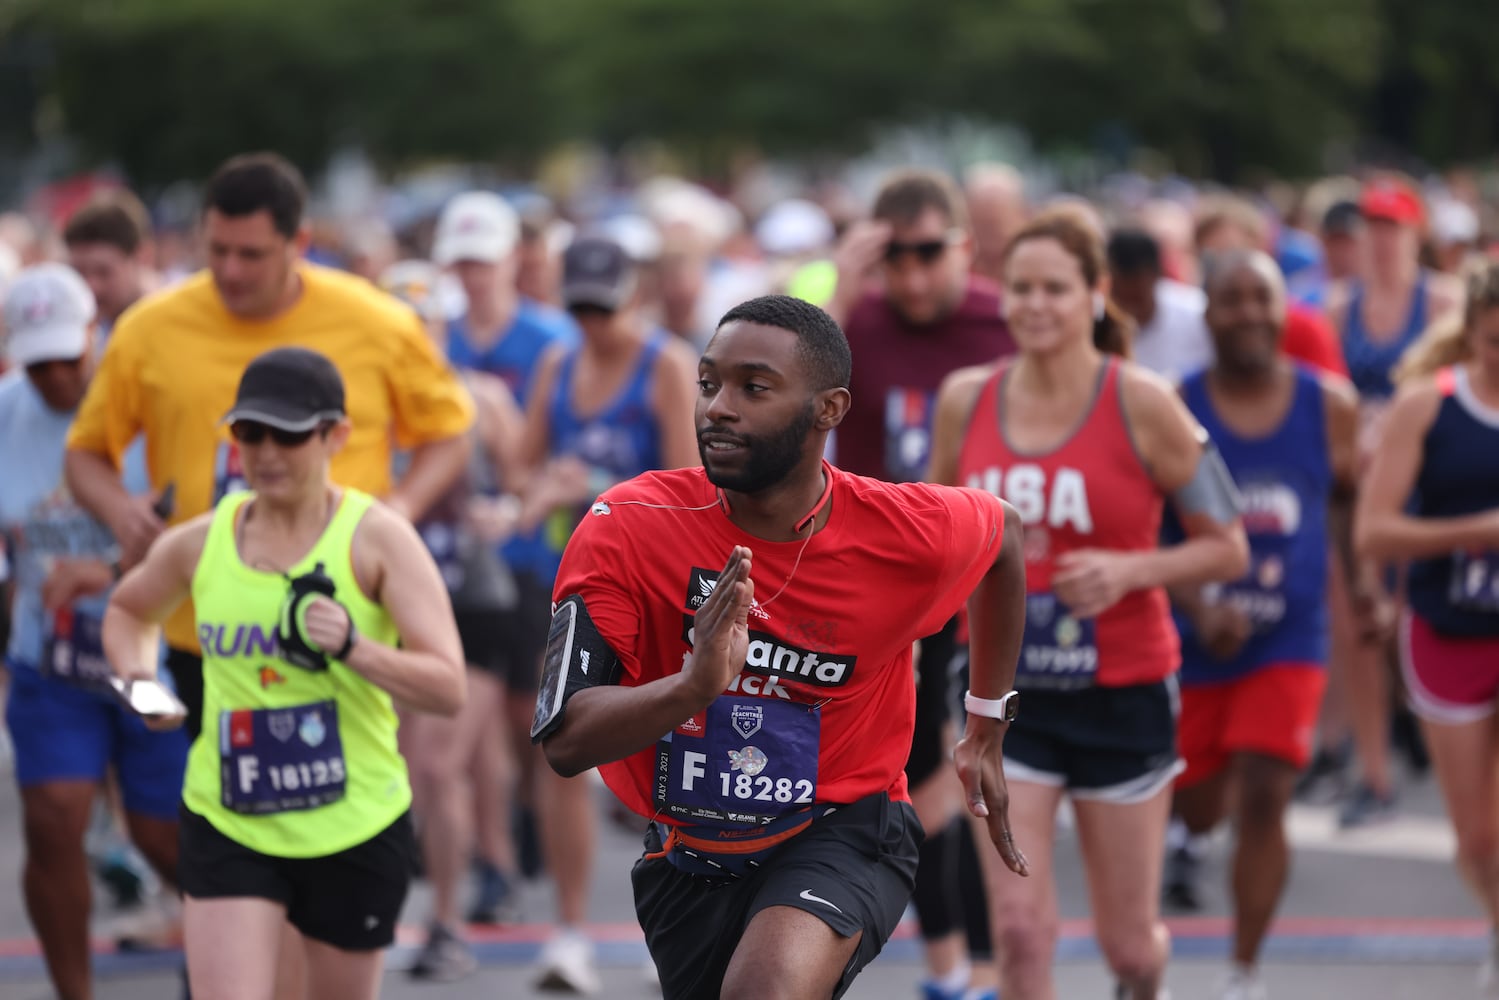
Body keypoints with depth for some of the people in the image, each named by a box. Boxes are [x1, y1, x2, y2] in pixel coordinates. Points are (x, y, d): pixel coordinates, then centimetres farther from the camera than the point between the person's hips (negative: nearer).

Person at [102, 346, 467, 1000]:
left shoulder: (377, 539, -10)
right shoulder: (201, 543, 0)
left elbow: (448, 688, -16)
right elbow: (128, 612, 23)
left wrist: (353, 647, -32)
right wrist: (138, 677, 2)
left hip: (356, 829, -1)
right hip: (227, 828, 1)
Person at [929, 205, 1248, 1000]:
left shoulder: (1142, 404, -10)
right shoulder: (966, 398, 0)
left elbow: (1227, 548, -6)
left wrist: (1128, 570, -21)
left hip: (1123, 693, -2)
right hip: (1007, 693, 2)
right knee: (1018, 926, -12)